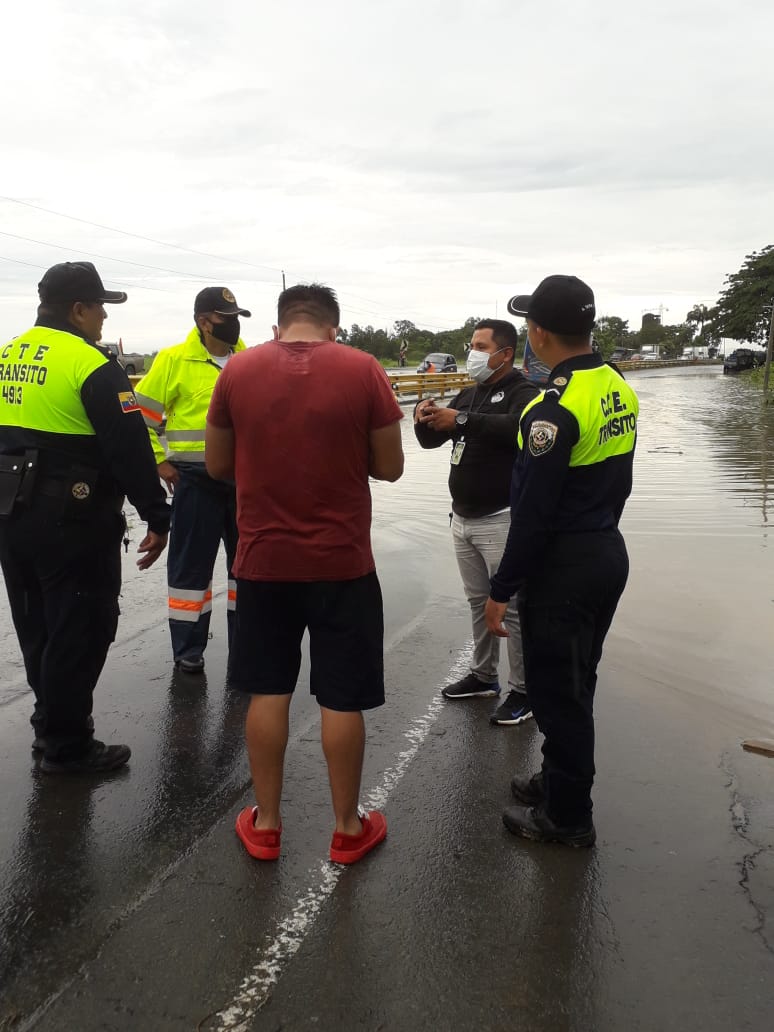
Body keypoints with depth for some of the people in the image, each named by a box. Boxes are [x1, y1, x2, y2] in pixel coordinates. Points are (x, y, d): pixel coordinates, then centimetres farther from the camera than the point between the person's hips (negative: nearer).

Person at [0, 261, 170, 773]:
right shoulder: (92, 365, -14)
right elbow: (130, 448, -17)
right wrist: (157, 518, -12)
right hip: (72, 521, -8)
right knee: (79, 632, 4)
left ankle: (51, 722, 34)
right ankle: (67, 745, 14)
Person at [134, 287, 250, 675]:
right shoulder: (174, 360, -5)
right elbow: (141, 412, -2)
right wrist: (158, 461, -5)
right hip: (196, 480, -4)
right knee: (191, 564, 4)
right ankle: (188, 649, 17)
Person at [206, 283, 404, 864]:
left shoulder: (237, 370, -1)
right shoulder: (363, 370, -7)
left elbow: (218, 466, 6)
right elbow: (390, 467, -3)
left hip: (263, 559, 2)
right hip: (342, 561, -2)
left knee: (268, 691, 15)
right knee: (342, 698, 9)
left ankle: (265, 824, 27)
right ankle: (348, 828, 24)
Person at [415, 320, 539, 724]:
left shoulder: (524, 392, -7)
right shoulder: (469, 394, 16)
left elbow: (517, 427, -30)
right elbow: (431, 440, 14)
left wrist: (462, 420, -33)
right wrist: (424, 419, -8)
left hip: (501, 520, -8)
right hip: (462, 518, 8)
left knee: (511, 605, -3)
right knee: (478, 601, 16)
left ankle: (522, 690, 6)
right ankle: (482, 676, 28)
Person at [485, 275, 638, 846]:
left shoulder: (555, 407, -23)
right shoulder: (619, 388, 5)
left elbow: (533, 511, -22)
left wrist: (502, 589, -14)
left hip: (562, 568, -9)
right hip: (609, 552, 9)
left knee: (558, 692, 5)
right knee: (575, 682, 22)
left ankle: (566, 816, 20)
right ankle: (560, 780, 39)